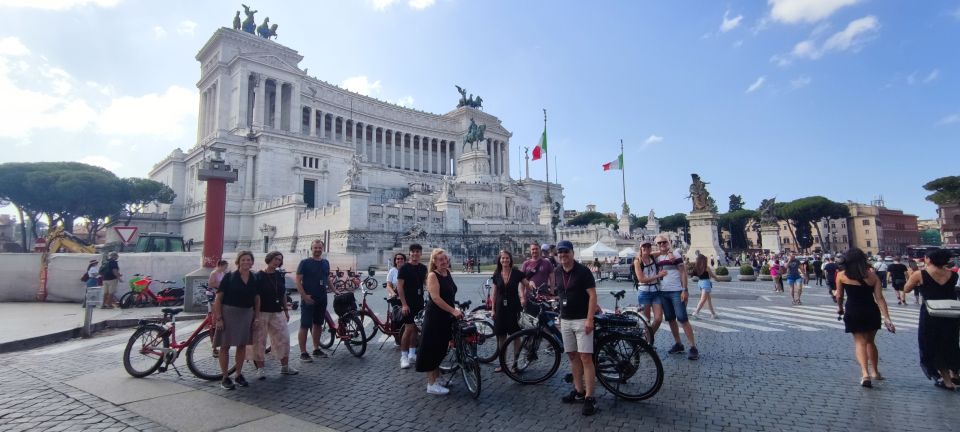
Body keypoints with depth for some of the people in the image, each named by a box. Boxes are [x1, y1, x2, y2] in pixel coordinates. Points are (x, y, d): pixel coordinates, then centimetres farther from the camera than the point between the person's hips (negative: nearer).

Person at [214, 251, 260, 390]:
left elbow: (257, 299, 11)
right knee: (225, 345, 1)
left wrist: (256, 316, 5)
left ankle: (238, 375, 23)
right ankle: (225, 378, 12)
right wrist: (218, 318, -12)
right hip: (228, 313, -4)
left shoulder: (254, 279, 3)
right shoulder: (229, 277, -7)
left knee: (242, 345, 10)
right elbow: (218, 298, -7)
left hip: (246, 314, 4)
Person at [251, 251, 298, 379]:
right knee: (260, 341, 2)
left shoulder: (280, 276, 9)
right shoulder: (259, 276, -7)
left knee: (283, 339, 7)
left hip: (277, 313, 5)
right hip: (262, 313, -5)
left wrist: (286, 310, 14)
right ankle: (259, 369, 15)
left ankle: (285, 366, 19)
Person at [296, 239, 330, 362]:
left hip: (322, 300, 6)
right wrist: (304, 296, -16)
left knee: (318, 324, 14)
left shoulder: (326, 263, 10)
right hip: (308, 300, -6)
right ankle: (303, 353, 6)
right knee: (305, 326, -2)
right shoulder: (305, 262, -7)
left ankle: (316, 349, 25)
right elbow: (297, 280, -10)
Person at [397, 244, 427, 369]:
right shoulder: (404, 268, -8)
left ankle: (412, 354, 22)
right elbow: (399, 286, -11)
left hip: (419, 302, 6)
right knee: (408, 329, -7)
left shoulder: (423, 268, 8)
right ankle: (404, 357, 4)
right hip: (408, 303, -6)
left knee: (415, 328, 11)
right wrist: (404, 304, -16)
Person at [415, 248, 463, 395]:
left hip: (446, 316, 8)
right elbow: (435, 298, -24)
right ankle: (431, 385, 9)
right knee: (432, 348, 0)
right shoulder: (433, 275, -15)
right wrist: (453, 311, -26)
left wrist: (455, 308, 16)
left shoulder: (448, 273, 8)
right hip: (434, 317, -8)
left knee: (442, 347, 17)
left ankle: (437, 378, 31)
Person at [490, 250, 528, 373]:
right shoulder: (496, 275, 3)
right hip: (500, 308, 3)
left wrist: (524, 297, -10)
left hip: (514, 307, -3)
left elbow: (528, 285, 1)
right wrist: (493, 309, 5)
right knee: (501, 336, 8)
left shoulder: (517, 273, -5)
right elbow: (494, 293, 7)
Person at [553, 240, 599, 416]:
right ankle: (578, 391, 25)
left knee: (585, 357, -7)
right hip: (565, 320, 6)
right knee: (572, 356, 12)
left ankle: (589, 398, -1)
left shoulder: (583, 271, -12)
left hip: (582, 320, -6)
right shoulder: (557, 272, 6)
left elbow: (592, 295, -13)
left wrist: (590, 319, -19)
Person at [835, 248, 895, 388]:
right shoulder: (872, 275, -2)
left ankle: (865, 373, -17)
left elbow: (839, 296, 5)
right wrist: (887, 318, -5)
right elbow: (879, 298, -6)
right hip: (871, 311, 3)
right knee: (870, 341, 19)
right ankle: (875, 372, 30)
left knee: (859, 342, 1)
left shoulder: (841, 275, -6)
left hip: (853, 312, -3)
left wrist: (839, 307, 24)